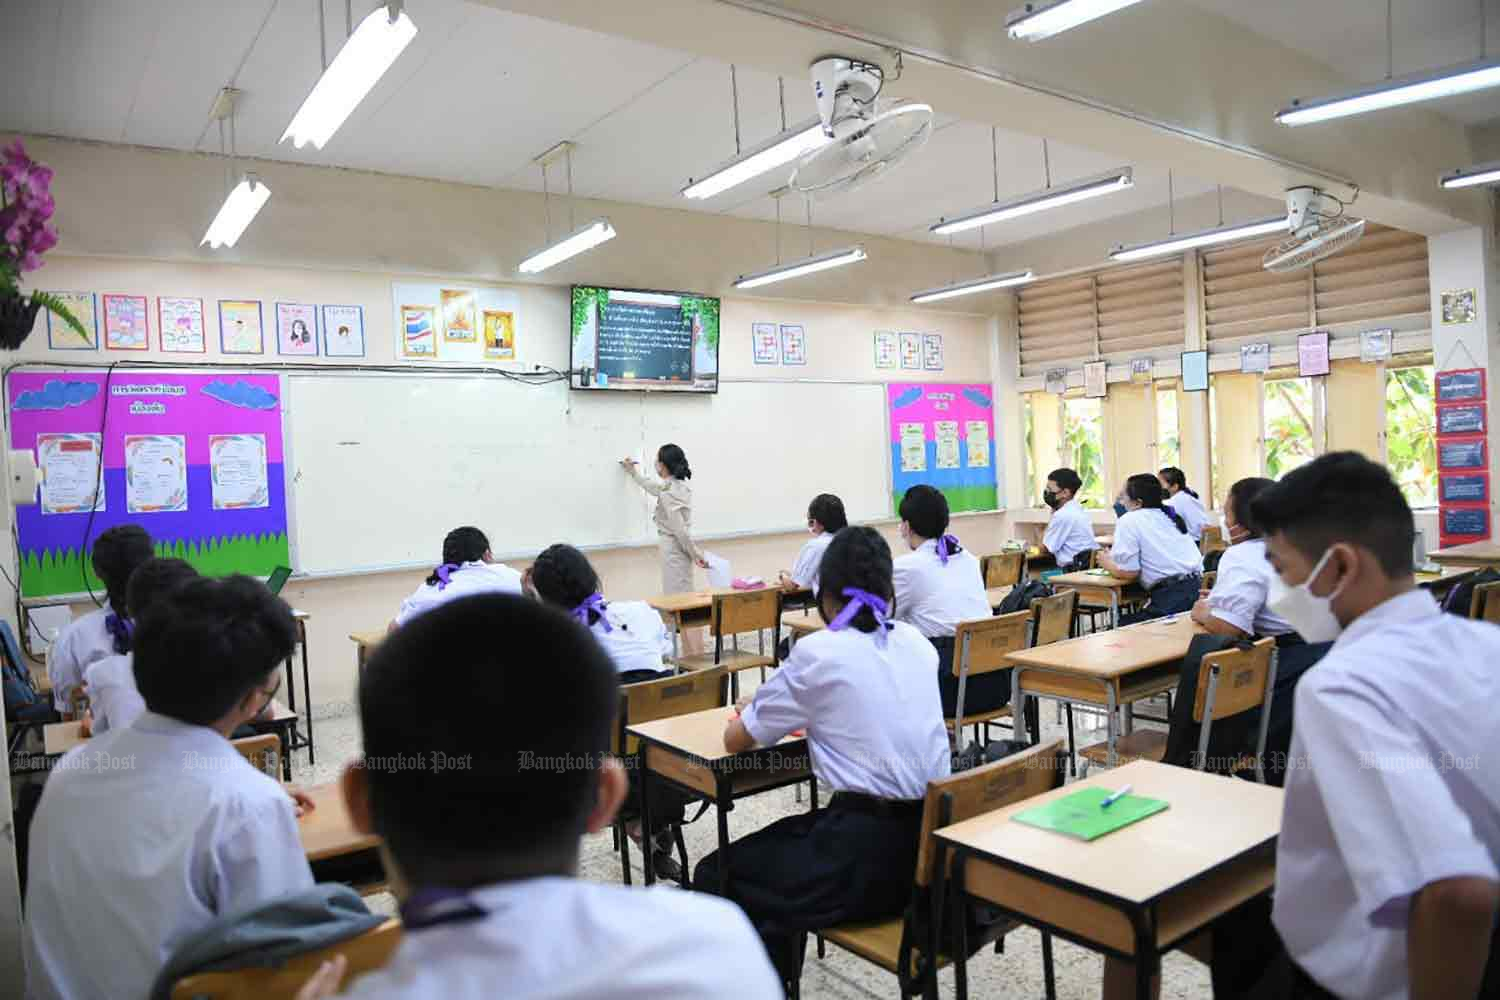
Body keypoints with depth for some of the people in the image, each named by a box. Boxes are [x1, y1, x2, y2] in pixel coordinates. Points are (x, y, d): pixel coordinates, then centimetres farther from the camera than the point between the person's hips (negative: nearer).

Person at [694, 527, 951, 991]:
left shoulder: (817, 652, -9)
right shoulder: (916, 642, 7)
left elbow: (735, 739, 1)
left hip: (872, 854, -7)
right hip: (934, 839, 7)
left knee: (715, 878, 11)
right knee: (786, 837, 30)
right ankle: (778, 976, 41)